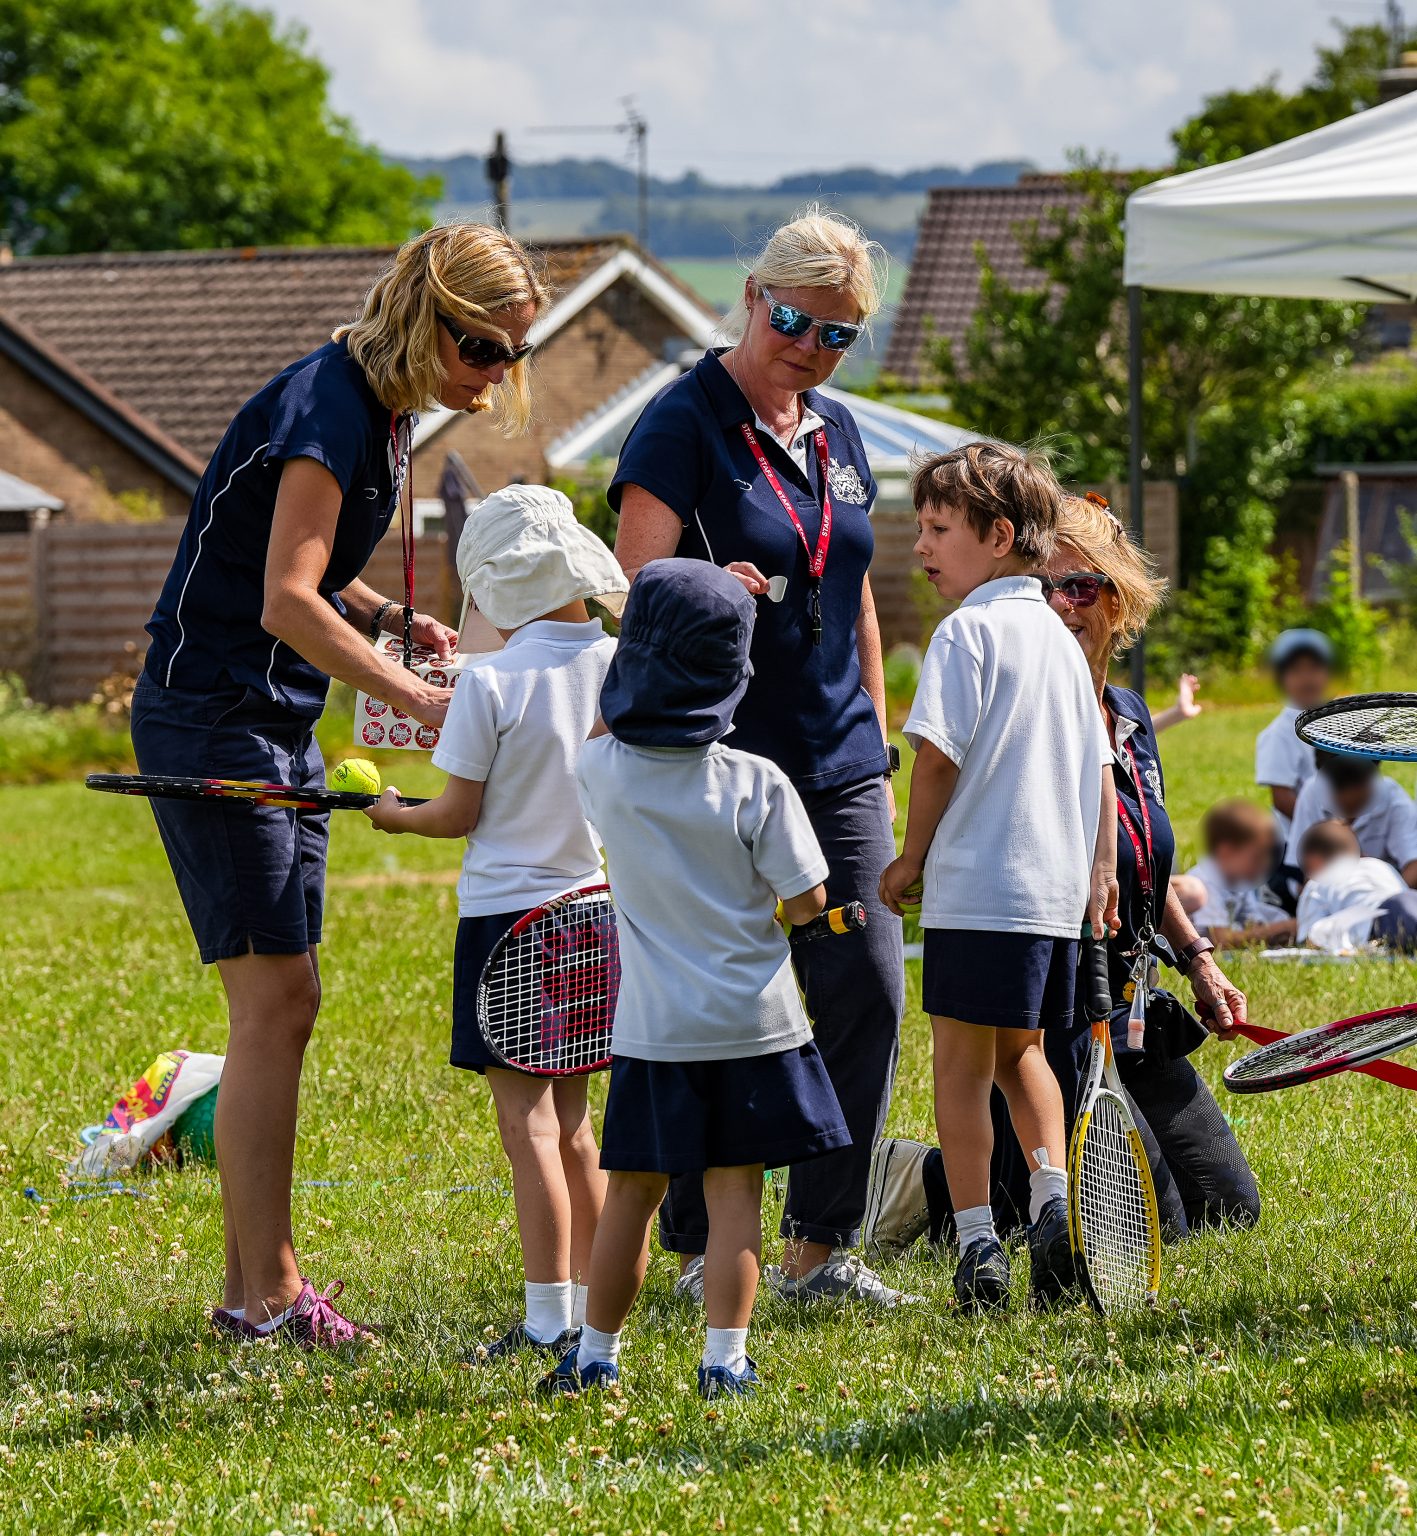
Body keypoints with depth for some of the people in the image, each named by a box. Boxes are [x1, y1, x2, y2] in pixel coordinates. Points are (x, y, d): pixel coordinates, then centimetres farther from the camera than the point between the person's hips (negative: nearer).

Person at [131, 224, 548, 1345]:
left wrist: (395, 618, 4)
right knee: (274, 1002, -10)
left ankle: (257, 1281, 14)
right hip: (211, 719, -10)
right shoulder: (327, 407, -19)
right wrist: (412, 697, -24)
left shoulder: (387, 411, 11)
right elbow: (286, 601, -24)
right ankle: (266, 1291, -7)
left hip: (279, 725, 10)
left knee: (283, 1007, 9)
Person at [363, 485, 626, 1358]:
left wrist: (399, 815, 11)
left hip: (506, 910, -6)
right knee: (571, 1118, 15)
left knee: (527, 1120, -4)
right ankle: (593, 1309, 18)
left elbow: (461, 814, -8)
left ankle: (548, 1324, -6)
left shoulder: (491, 681, -14)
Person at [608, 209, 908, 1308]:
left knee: (868, 992, 0)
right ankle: (701, 1252, 7)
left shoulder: (838, 433, 14)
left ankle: (821, 1247, 9)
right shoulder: (683, 423, -7)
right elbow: (634, 587, -12)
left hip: (838, 766, 6)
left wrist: (878, 749, 20)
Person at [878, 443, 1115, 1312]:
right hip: (1057, 885, 7)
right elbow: (1099, 765, 17)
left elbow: (938, 754, -14)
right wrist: (1100, 866, 21)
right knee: (1020, 1051, 21)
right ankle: (1056, 1200, 6)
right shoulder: (1058, 637, 14)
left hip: (979, 887, -7)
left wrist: (912, 856, -2)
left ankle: (979, 1246, -3)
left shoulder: (969, 631, -9)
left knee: (962, 1063, -1)